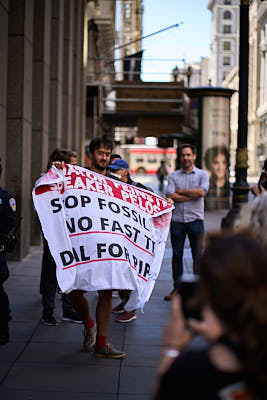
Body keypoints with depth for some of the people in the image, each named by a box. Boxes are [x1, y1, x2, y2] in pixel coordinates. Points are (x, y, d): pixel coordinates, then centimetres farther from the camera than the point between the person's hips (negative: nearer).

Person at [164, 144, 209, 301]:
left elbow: (202, 192, -14)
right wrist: (192, 194, -9)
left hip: (195, 220, -2)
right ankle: (177, 288, 15)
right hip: (177, 220, 2)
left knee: (197, 256, 1)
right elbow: (170, 196, -6)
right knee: (177, 255, 6)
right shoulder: (174, 175, 9)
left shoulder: (202, 174, 5)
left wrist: (181, 191, -6)